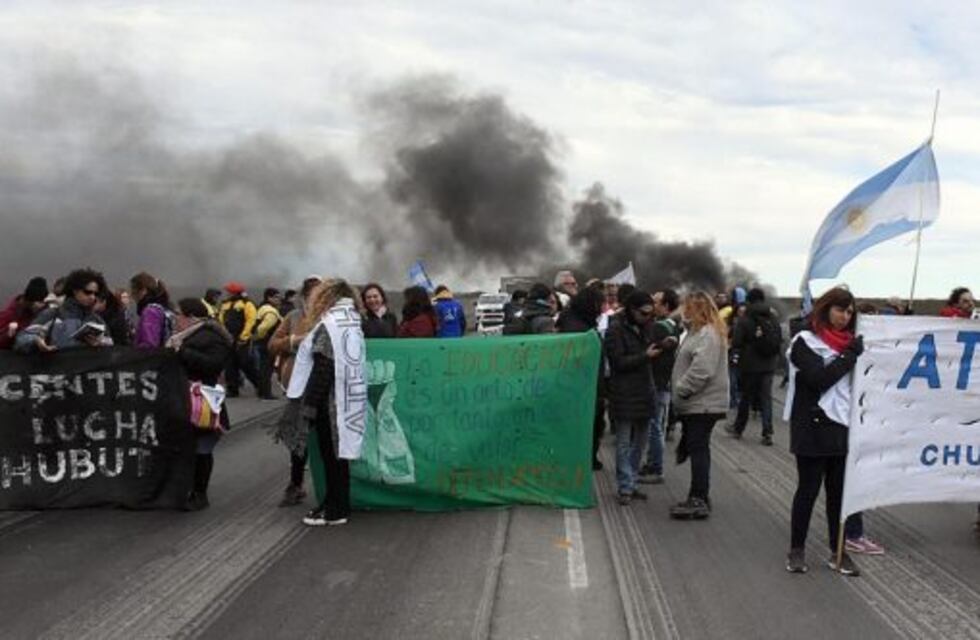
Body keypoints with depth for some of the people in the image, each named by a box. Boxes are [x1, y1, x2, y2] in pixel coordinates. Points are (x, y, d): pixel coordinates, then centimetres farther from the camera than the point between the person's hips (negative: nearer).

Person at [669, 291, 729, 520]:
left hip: (703, 404, -10)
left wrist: (681, 390, -16)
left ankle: (699, 500, -2)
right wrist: (679, 392, 15)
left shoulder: (708, 334, -17)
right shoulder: (698, 331, 17)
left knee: (698, 449, -7)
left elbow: (701, 370, -26)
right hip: (696, 403, 10)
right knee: (697, 449, 14)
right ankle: (699, 498, 22)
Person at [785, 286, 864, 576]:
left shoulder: (848, 342, 13)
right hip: (813, 429, -5)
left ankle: (838, 551, 18)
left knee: (839, 491, 9)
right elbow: (819, 378, -17)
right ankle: (797, 550, 15)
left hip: (843, 427, 5)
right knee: (808, 489, 3)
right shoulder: (806, 341, -5)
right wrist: (850, 355, -14)